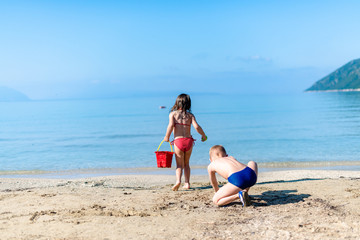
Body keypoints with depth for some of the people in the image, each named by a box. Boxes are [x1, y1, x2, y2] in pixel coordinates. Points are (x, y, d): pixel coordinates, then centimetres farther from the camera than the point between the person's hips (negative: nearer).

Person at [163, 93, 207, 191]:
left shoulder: (173, 114, 4)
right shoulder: (190, 115, 9)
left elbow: (171, 125, -13)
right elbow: (197, 127, -4)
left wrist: (167, 137, 0)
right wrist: (203, 136, 12)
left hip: (178, 141, -2)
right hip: (189, 141, 2)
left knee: (179, 164, 7)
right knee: (186, 164, 20)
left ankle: (178, 180, -17)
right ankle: (187, 183, 16)